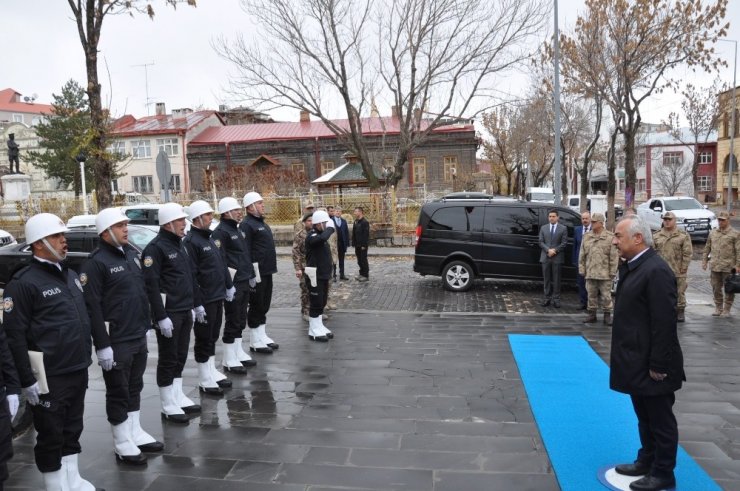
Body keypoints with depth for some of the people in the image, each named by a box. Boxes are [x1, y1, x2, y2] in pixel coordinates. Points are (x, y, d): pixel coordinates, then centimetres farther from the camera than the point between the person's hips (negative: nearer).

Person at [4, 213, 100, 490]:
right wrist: (27, 380, -16)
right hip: (50, 377, -7)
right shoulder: (24, 283, -13)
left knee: (72, 430, 19)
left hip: (78, 371, 7)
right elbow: (15, 336, -15)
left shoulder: (70, 275, 12)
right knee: (51, 435, 6)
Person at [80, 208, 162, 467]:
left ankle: (136, 432, 32)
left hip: (138, 336, 7)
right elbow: (91, 307, -18)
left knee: (134, 387, 18)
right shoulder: (96, 262, -15)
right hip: (116, 341, -7)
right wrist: (102, 345, -19)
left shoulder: (131, 253, 9)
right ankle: (122, 443, 19)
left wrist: (146, 325, 16)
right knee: (118, 392, 6)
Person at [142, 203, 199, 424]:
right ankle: (168, 407, 12)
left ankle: (179, 397, 27)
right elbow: (151, 285, -19)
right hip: (169, 313, -8)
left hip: (185, 311, 8)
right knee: (168, 359, 1)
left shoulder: (180, 244, 14)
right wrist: (161, 317, -20)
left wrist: (191, 306, 19)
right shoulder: (155, 248, -13)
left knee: (180, 356, 15)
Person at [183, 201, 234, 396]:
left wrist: (228, 286, 22)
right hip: (204, 300, -8)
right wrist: (197, 303, -22)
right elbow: (191, 275, -20)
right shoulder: (191, 241, -15)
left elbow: (222, 264, 22)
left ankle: (213, 372, 29)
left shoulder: (209, 238, 14)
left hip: (218, 297, 8)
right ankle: (205, 380, 12)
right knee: (203, 339, 2)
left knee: (213, 337, 17)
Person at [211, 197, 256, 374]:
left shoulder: (236, 230, 17)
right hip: (233, 284, -9)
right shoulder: (220, 232, -13)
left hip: (244, 282, 9)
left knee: (240, 320, 16)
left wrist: (251, 276, 21)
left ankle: (239, 353, 27)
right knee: (232, 321, -2)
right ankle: (229, 360, 7)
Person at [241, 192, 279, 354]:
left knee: (264, 306, 15)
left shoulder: (261, 223, 18)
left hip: (267, 272, 9)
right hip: (257, 272, -9)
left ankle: (262, 336, 25)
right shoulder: (247, 224, -12)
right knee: (256, 306, -1)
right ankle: (255, 342, 8)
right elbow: (245, 251, -19)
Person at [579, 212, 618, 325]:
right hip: (590, 273, 4)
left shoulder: (610, 237, -5)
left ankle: (607, 315, 15)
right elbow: (582, 255, 11)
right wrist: (582, 269, 7)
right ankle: (592, 314, 20)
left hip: (605, 273, -4)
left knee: (606, 295, 4)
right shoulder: (587, 237, 8)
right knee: (591, 295, 11)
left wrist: (612, 271, -8)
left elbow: (614, 256, -6)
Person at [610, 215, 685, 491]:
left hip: (651, 365, -9)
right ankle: (646, 461, 36)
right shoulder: (630, 266, 8)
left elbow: (664, 323, -22)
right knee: (645, 418, 22)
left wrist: (658, 365, -20)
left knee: (661, 420, 7)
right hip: (636, 362, 9)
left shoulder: (656, 271, -21)